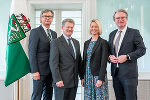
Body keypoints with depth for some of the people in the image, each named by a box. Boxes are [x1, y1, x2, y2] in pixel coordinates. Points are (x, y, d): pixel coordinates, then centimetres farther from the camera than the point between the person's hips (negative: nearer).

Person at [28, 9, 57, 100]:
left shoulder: (54, 33, 15)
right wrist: (34, 71, -17)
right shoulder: (35, 32, -6)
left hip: (51, 71, 7)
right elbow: (32, 52, -11)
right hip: (40, 70, -6)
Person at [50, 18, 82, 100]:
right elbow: (53, 63, -10)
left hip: (74, 81, 6)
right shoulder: (56, 42, -4)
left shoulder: (76, 42, 15)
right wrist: (57, 80, -17)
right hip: (62, 81, -5)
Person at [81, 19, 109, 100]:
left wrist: (101, 79, -16)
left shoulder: (103, 42, -6)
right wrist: (83, 77, 9)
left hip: (98, 76, -5)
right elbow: (84, 60, 13)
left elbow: (104, 62, -11)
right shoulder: (86, 43, 12)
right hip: (87, 76, 5)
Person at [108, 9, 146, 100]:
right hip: (115, 72, 5)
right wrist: (110, 57, -3)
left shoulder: (134, 32, -2)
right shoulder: (112, 34, 15)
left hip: (129, 73, -5)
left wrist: (127, 56, -17)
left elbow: (142, 49, -6)